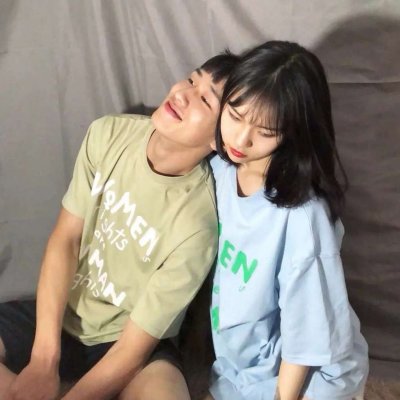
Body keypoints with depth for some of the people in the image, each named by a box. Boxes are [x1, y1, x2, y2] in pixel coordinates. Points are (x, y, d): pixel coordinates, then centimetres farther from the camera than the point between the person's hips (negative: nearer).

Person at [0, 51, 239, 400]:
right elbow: (65, 240, -9)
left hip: (126, 342, -3)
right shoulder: (109, 135, -14)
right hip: (61, 314, 3)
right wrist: (44, 360, -16)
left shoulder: (196, 225, -28)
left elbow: (134, 347, -21)